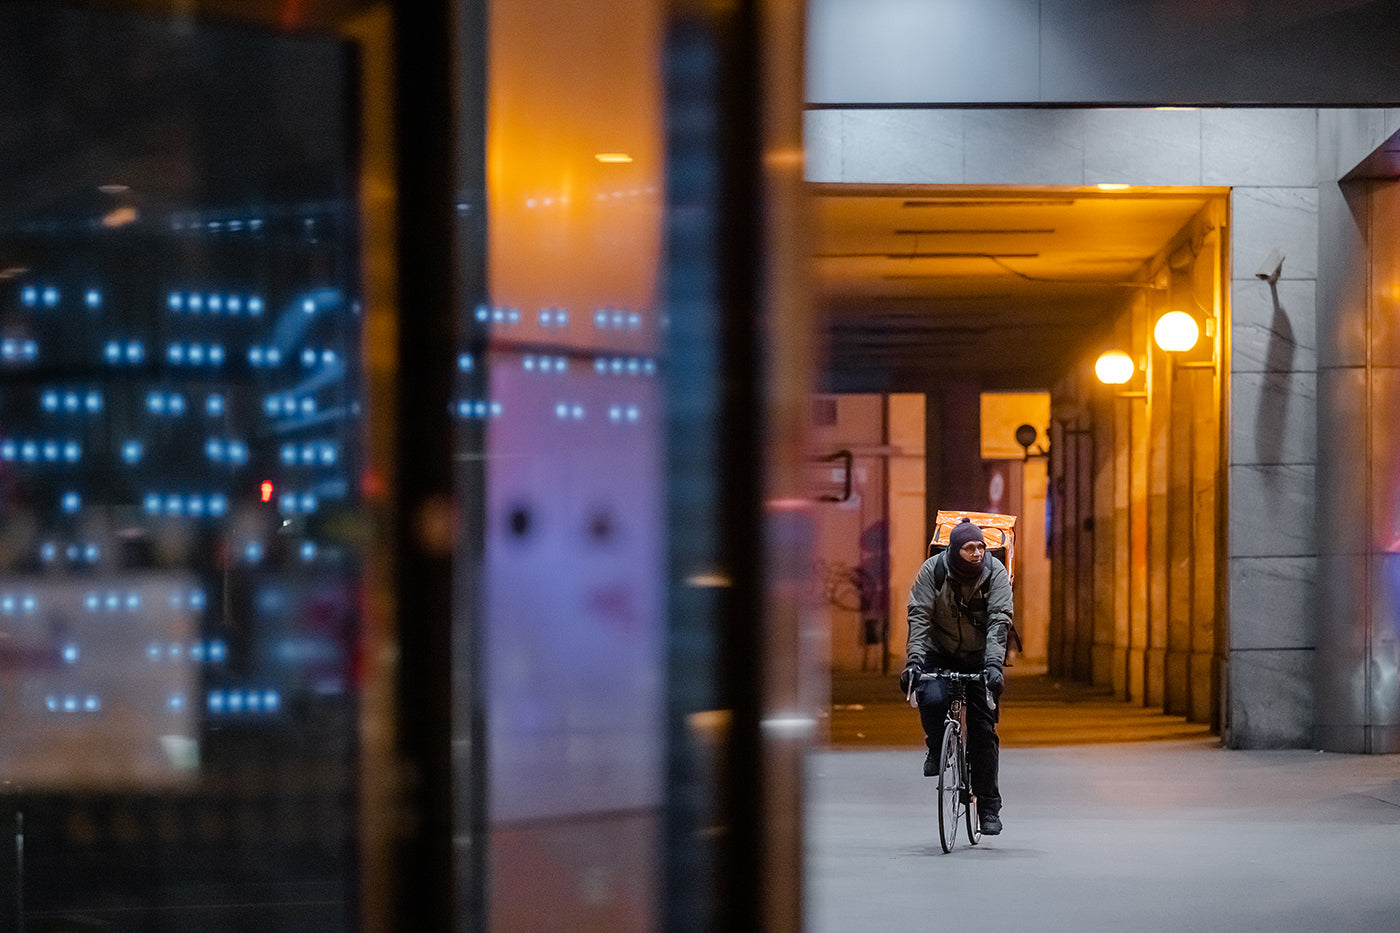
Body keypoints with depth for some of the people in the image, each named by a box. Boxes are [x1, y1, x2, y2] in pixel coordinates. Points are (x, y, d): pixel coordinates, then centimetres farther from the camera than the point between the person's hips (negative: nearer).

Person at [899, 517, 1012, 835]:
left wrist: (994, 664, -34)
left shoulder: (995, 573, -15)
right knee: (932, 699, -29)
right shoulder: (933, 570, -15)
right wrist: (914, 660, -29)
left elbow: (998, 621, -21)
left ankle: (989, 807, 5)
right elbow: (919, 616, -17)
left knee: (983, 730, -4)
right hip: (939, 653, 0)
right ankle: (936, 749, 4)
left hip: (979, 656, 0)